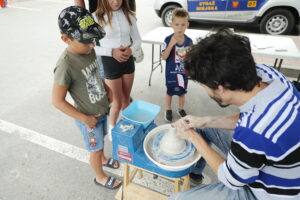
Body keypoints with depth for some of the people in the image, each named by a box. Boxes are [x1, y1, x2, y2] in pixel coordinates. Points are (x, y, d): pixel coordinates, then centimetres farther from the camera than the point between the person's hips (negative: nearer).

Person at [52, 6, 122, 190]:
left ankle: (103, 159, 59)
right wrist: (85, 118, -18)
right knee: (95, 149, 16)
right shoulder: (66, 65, -31)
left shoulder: (88, 49, -9)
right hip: (89, 117, -6)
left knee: (101, 140, 30)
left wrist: (105, 93, 6)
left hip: (103, 109, 6)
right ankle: (100, 177, 43)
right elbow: (57, 101, -24)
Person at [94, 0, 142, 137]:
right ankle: (112, 128, 36)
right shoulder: (97, 17, -12)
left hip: (128, 60, 4)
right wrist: (112, 52, -24)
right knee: (117, 102, 7)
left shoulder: (128, 15, 0)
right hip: (109, 62, -4)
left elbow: (137, 39, 6)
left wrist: (131, 50, -15)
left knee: (126, 100, 19)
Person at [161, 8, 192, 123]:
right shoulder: (168, 40, -16)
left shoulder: (189, 41, -8)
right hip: (171, 72, -2)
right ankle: (168, 110, 37)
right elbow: (164, 57, -21)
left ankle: (181, 109, 42)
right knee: (169, 92, 16)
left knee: (182, 92, 19)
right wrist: (171, 44, -30)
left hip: (183, 72, 3)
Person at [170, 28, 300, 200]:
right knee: (205, 127, 12)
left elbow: (231, 180, -19)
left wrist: (194, 138, -11)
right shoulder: (263, 73, -20)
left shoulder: (255, 133, -42)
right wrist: (205, 121, -8)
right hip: (268, 160, 7)